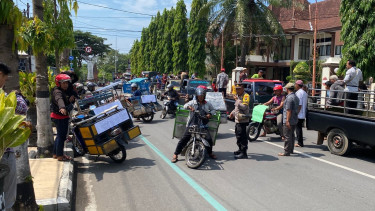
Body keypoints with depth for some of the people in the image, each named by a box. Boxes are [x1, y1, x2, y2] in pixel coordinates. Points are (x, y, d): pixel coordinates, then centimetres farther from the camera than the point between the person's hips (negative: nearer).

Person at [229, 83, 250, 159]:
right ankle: (240, 149, 32)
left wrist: (237, 100, -22)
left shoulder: (246, 96, -11)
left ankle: (244, 153, -6)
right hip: (237, 119, 10)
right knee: (238, 135, 18)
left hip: (243, 120, -10)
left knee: (242, 136, -10)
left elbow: (244, 107, -24)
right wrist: (233, 113, 21)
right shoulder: (238, 96, 19)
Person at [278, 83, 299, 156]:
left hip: (288, 121, -10)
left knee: (287, 136, -5)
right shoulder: (296, 97, 13)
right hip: (295, 120, 10)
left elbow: (289, 110, -22)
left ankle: (286, 152, -1)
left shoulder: (289, 98, -18)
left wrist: (287, 121, -23)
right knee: (292, 135, 18)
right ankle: (291, 149, 28)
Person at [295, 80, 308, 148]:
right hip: (303, 115, 9)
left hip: (299, 115, -9)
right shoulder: (304, 93, 16)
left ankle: (300, 143, 0)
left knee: (298, 128, -3)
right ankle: (300, 142, 21)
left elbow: (299, 105, -20)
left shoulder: (298, 93, -14)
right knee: (299, 128, 15)